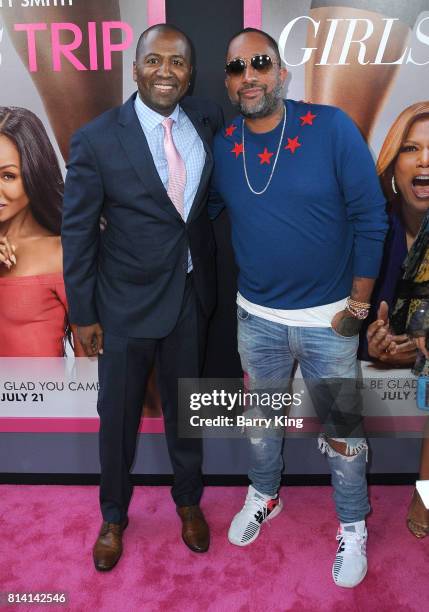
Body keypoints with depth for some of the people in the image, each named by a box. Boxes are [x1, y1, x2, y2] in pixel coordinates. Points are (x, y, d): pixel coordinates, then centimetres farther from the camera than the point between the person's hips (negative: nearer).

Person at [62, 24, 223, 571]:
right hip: (127, 302, -3)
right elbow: (78, 232, -8)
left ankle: (189, 500, 46)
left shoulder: (210, 121, -2)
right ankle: (114, 516, 41)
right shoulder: (96, 139, -13)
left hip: (192, 295, 3)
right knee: (118, 416, 14)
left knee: (185, 407, 20)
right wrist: (83, 314, -7)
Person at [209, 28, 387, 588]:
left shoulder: (331, 127, -12)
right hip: (256, 317, 3)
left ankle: (353, 526, 38)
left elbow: (370, 217, -10)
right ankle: (264, 496, 49)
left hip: (329, 318, -3)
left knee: (341, 431, 13)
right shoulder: (221, 147, -2)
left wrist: (358, 304, -9)